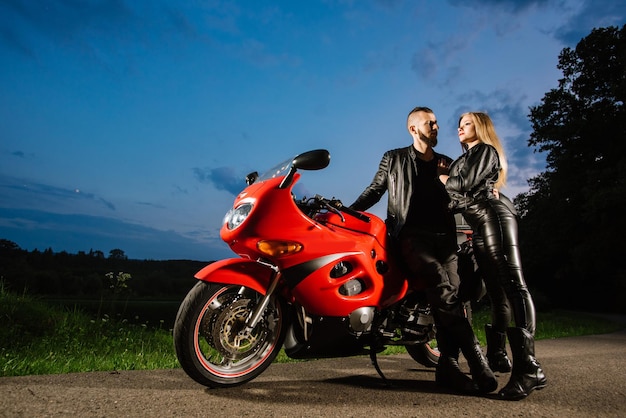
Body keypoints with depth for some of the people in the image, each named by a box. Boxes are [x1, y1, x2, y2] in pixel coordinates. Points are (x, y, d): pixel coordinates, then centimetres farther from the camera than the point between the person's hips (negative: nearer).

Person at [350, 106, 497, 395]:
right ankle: (476, 360, -26)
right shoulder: (393, 159, 16)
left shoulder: (447, 164, 24)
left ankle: (448, 366, -11)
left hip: (445, 237, 4)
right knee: (441, 284, -27)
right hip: (411, 236, -4)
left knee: (449, 293, -15)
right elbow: (375, 190, 17)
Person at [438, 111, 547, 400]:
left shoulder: (486, 151, 6)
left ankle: (528, 366, -25)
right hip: (479, 227, 9)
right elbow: (456, 198, 22)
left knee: (512, 284, -19)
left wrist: (446, 180, 9)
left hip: (493, 215, -9)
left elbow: (468, 185, -9)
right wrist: (447, 174, 12)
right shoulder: (463, 160, 30)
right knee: (496, 292, 5)